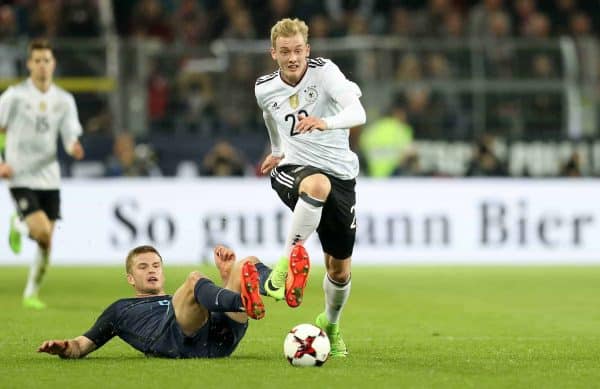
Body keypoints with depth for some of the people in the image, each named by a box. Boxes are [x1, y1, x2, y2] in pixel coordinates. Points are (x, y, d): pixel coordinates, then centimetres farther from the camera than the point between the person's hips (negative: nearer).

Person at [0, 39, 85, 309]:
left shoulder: (64, 100, 5)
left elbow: (71, 139, 3)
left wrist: (74, 148, -21)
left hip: (49, 178, 4)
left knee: (46, 245, 4)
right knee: (42, 232, -21)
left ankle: (31, 293, 21)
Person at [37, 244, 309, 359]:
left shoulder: (179, 300, 45)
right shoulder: (121, 309, 37)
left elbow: (227, 301, 34)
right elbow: (83, 345, 26)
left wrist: (228, 274, 18)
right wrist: (65, 348, 3)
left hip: (220, 337, 4)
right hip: (177, 341, -4)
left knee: (249, 264, -11)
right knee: (195, 279, -29)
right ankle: (246, 301, -63)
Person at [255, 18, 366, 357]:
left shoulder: (325, 72, -13)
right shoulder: (265, 89, 0)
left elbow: (358, 114, -29)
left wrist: (325, 123, -47)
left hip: (340, 174, 0)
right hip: (293, 170, 0)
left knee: (340, 269, 8)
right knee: (318, 184, -41)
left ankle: (330, 325, 38)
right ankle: (288, 265, -38)